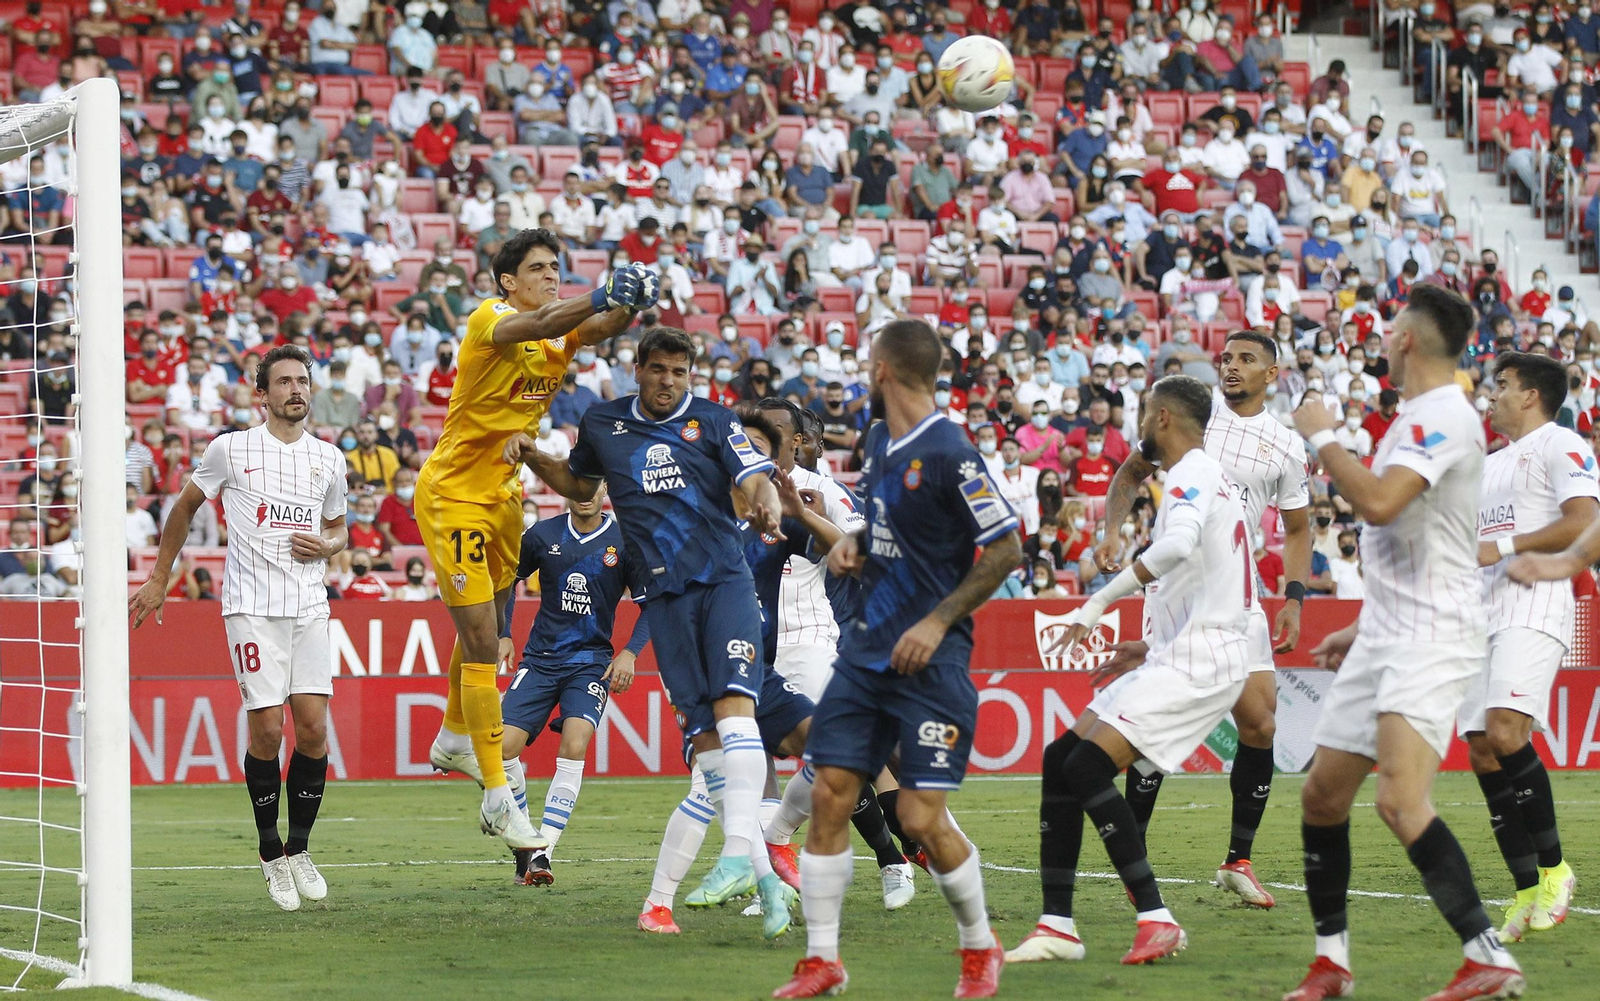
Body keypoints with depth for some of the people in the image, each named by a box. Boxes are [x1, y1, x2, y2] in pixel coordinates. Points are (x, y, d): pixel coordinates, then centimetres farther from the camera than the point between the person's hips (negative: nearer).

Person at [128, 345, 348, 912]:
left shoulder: (330, 459, 11)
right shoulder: (231, 450, 0)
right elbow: (185, 507, 13)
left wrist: (326, 545, 0)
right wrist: (159, 580, 15)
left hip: (309, 606, 3)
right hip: (251, 606, -3)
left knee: (313, 727, -4)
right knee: (266, 728, -9)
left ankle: (299, 850, 11)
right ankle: (271, 855, 6)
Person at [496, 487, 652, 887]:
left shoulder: (624, 541, -3)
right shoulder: (542, 535, 1)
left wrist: (630, 652, -10)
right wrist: (502, 636, 6)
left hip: (591, 662, -2)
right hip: (540, 659, 2)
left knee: (573, 748, -22)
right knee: (503, 747, -11)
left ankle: (542, 852, -20)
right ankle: (523, 843, 8)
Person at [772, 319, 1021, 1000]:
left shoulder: (949, 454, -15)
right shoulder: (880, 442, 10)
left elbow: (1006, 549, -13)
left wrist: (938, 621, -16)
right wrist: (853, 544, 6)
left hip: (929, 659, -7)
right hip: (867, 649, 7)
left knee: (921, 818, -8)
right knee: (829, 795, 0)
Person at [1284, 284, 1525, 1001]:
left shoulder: (1445, 415, -13)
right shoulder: (1416, 418, 19)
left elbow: (1379, 502, -28)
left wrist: (1321, 437, -14)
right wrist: (1364, 627, 29)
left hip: (1432, 639, -10)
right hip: (1387, 638, 10)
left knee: (1400, 802, -24)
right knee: (1321, 797, 10)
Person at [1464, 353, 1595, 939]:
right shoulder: (1489, 465, 27)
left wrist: (1501, 547, -14)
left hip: (1533, 606, -9)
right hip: (1481, 616, 9)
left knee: (1504, 732, -25)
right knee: (1482, 753, -1)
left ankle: (1553, 868, -12)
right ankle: (1527, 892, 2)